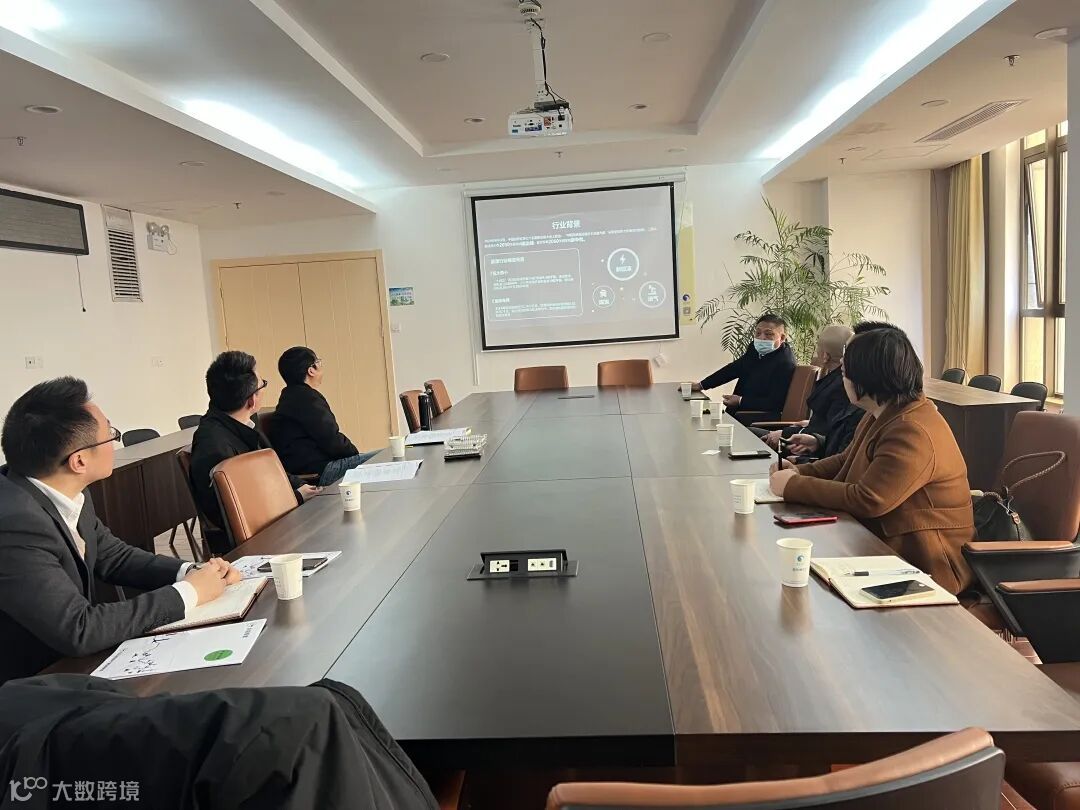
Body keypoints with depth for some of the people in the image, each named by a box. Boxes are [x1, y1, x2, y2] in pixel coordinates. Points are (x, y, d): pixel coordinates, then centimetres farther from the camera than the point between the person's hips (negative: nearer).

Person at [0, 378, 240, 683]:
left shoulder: (61, 493, -6)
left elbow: (113, 555, 8)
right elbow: (78, 630, -28)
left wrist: (190, 572, -8)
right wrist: (188, 592, -20)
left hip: (72, 659, 7)